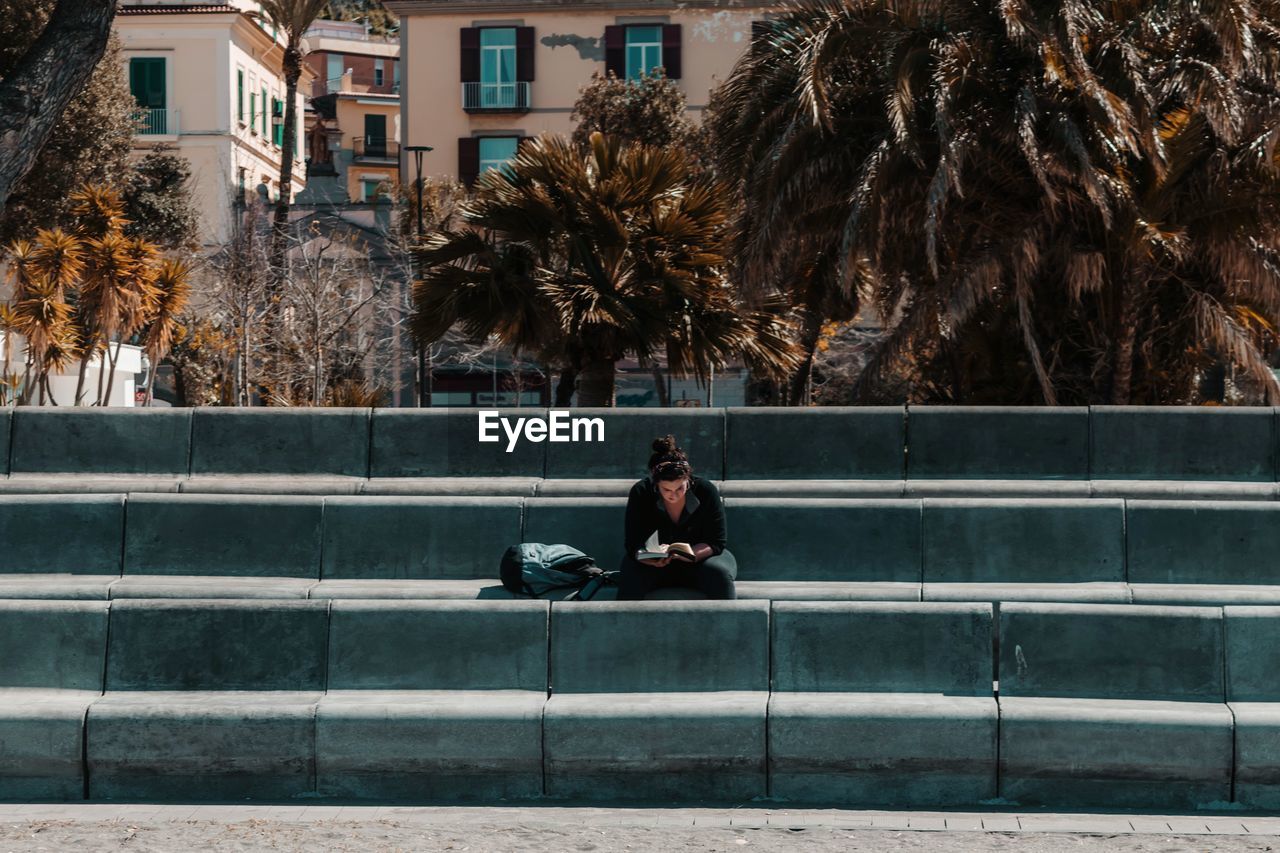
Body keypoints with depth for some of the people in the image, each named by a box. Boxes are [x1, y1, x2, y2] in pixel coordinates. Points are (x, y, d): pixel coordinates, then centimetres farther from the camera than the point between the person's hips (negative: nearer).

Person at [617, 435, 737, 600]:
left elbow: (716, 543, -13)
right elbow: (634, 545, -16)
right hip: (655, 564, 0)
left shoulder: (706, 491, -15)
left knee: (719, 573, -32)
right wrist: (655, 560, -38)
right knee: (632, 572, -31)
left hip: (699, 560, 0)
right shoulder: (641, 493, -14)